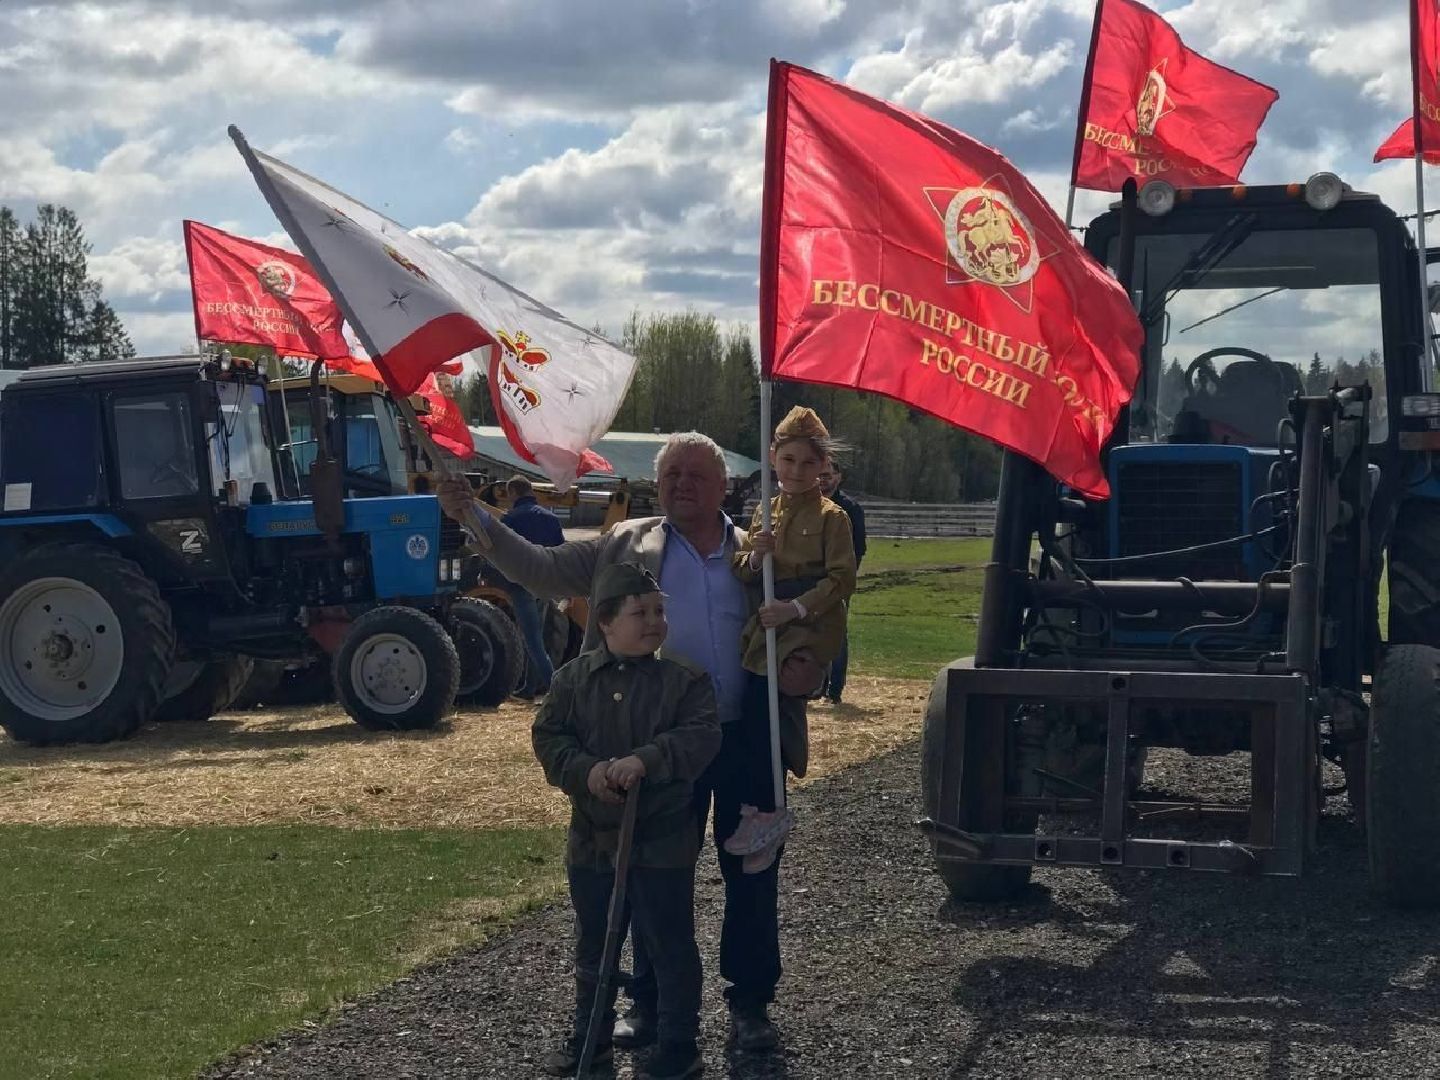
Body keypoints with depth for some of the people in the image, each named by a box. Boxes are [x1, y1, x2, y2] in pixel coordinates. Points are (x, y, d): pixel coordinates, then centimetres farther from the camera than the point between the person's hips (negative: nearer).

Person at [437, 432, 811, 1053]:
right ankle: (650, 1001, 23)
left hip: (748, 741, 0)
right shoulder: (626, 547, 5)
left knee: (753, 875, 7)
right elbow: (544, 570, 1)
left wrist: (802, 670, -12)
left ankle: (749, 1002, 20)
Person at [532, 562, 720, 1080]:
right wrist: (586, 770, -21)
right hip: (592, 837, 3)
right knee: (593, 945, 18)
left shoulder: (685, 680, -8)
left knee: (670, 946, 4)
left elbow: (701, 737, -18)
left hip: (662, 840, -3)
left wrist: (645, 759, -32)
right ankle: (590, 1036, 34)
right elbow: (547, 736, -3)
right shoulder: (573, 678, -1)